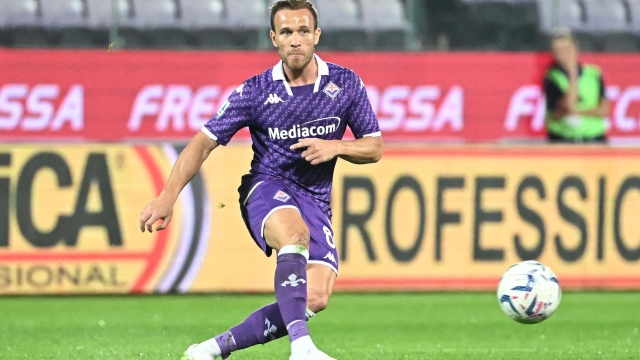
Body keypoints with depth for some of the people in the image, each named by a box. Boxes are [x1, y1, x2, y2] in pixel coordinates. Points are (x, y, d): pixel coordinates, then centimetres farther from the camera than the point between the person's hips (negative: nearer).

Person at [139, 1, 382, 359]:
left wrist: (336, 147, -13)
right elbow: (204, 142, -3)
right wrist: (168, 196, -14)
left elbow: (374, 148, 8)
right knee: (296, 234, -39)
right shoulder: (256, 92, -6)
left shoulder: (346, 85, -1)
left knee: (317, 297, -19)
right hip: (266, 186, -3)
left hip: (315, 199, 3)